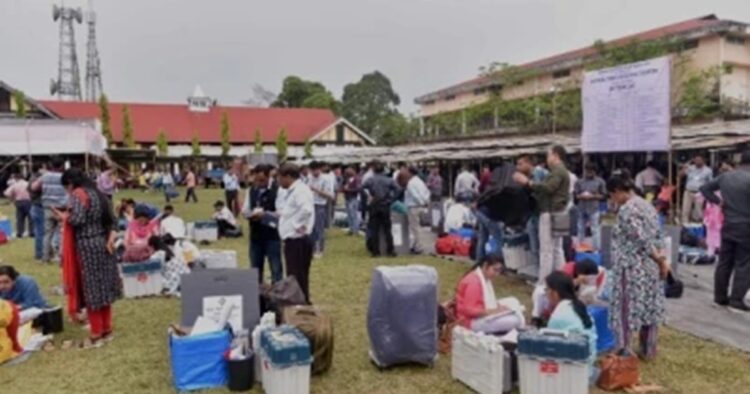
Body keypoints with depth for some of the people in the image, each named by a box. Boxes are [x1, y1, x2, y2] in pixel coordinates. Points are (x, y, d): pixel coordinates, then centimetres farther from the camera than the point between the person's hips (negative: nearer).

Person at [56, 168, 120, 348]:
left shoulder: (78, 194, -11)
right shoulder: (97, 193, 14)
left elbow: (77, 219, -22)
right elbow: (111, 219, 10)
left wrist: (63, 216, -2)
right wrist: (111, 238, 0)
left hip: (87, 246, -8)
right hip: (102, 244, 8)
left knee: (91, 290, 0)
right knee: (102, 287, 13)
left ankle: (96, 335, 8)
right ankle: (107, 329, 21)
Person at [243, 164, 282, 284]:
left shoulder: (277, 190, -11)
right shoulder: (251, 190, 7)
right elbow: (244, 210, 10)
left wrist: (265, 214, -22)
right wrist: (251, 214, -12)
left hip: (272, 235, -6)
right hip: (255, 234, 6)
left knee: (276, 269, 3)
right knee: (255, 268, 16)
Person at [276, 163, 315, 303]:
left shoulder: (300, 190, -17)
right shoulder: (289, 191, 15)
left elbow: (306, 209, -34)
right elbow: (281, 209, 30)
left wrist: (298, 224, -22)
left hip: (298, 241, -10)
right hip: (292, 240, 10)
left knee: (298, 279, -2)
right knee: (294, 278, 18)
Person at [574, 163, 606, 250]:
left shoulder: (600, 182, 0)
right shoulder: (579, 182, 7)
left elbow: (603, 195, -1)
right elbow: (575, 195, 9)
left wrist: (592, 196, -14)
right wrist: (581, 196, -12)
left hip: (594, 209, -3)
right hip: (581, 209, 3)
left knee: (595, 230, -6)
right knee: (581, 229, 12)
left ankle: (597, 249, -2)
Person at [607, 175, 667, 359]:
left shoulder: (626, 210, -17)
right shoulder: (646, 204, 11)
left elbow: (642, 240, -20)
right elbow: (656, 237, 9)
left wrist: (660, 261, -10)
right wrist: (662, 259, 5)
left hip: (632, 268, -9)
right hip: (650, 267, 9)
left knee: (627, 310, 0)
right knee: (649, 307, 15)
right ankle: (648, 350, 25)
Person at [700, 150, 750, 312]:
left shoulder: (725, 177, 5)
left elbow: (705, 188, 13)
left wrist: (719, 202, 8)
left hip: (728, 226, 6)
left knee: (724, 262, 11)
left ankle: (720, 297, 17)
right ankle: (737, 300, 3)